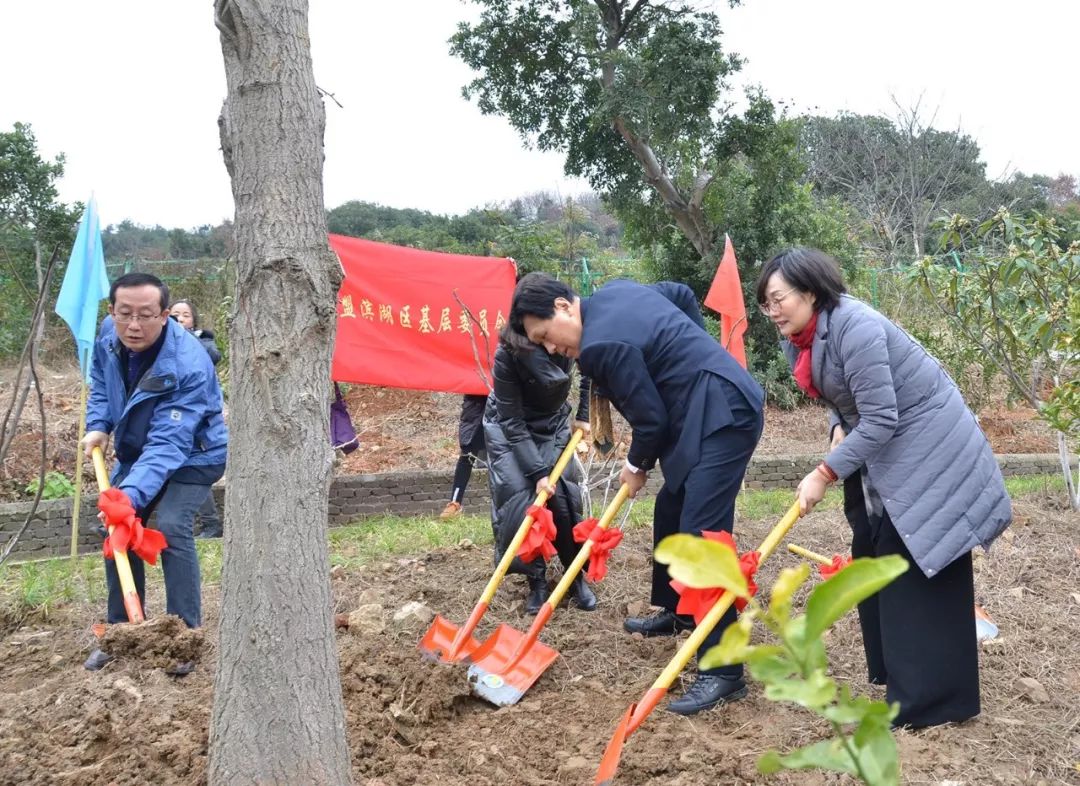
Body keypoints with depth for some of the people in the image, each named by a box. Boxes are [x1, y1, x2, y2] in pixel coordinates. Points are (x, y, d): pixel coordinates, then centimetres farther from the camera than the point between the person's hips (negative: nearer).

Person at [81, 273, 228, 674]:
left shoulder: (189, 366, -38)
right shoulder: (108, 334, -17)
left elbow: (168, 444, -42)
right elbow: (100, 381, 8)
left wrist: (132, 493, -53)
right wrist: (98, 425, -7)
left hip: (192, 457, -7)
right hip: (136, 450, 7)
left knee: (171, 528, -24)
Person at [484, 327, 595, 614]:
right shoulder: (507, 356, -34)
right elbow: (513, 424, -27)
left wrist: (583, 414, -2)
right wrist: (537, 472, -29)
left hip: (553, 424, 3)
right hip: (509, 428, -2)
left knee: (563, 495, -7)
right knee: (519, 501, -12)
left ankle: (576, 576, 9)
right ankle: (536, 581, 3)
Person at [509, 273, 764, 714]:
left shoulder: (603, 344, -20)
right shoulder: (614, 292, 10)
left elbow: (651, 418, -16)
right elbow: (683, 294, 25)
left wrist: (637, 465, 4)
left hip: (722, 417, -11)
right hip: (717, 407, 11)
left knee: (702, 537, -15)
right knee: (670, 512, 23)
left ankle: (723, 670, -14)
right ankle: (675, 611, 41)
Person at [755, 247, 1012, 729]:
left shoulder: (854, 328, -28)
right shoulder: (800, 338, 1)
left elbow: (880, 421, -28)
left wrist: (824, 474, -27)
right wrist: (839, 429, -5)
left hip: (927, 449, -10)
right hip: (879, 453, 10)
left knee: (922, 569, -7)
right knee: (872, 556, 13)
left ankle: (932, 697, 0)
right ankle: (892, 671, 26)